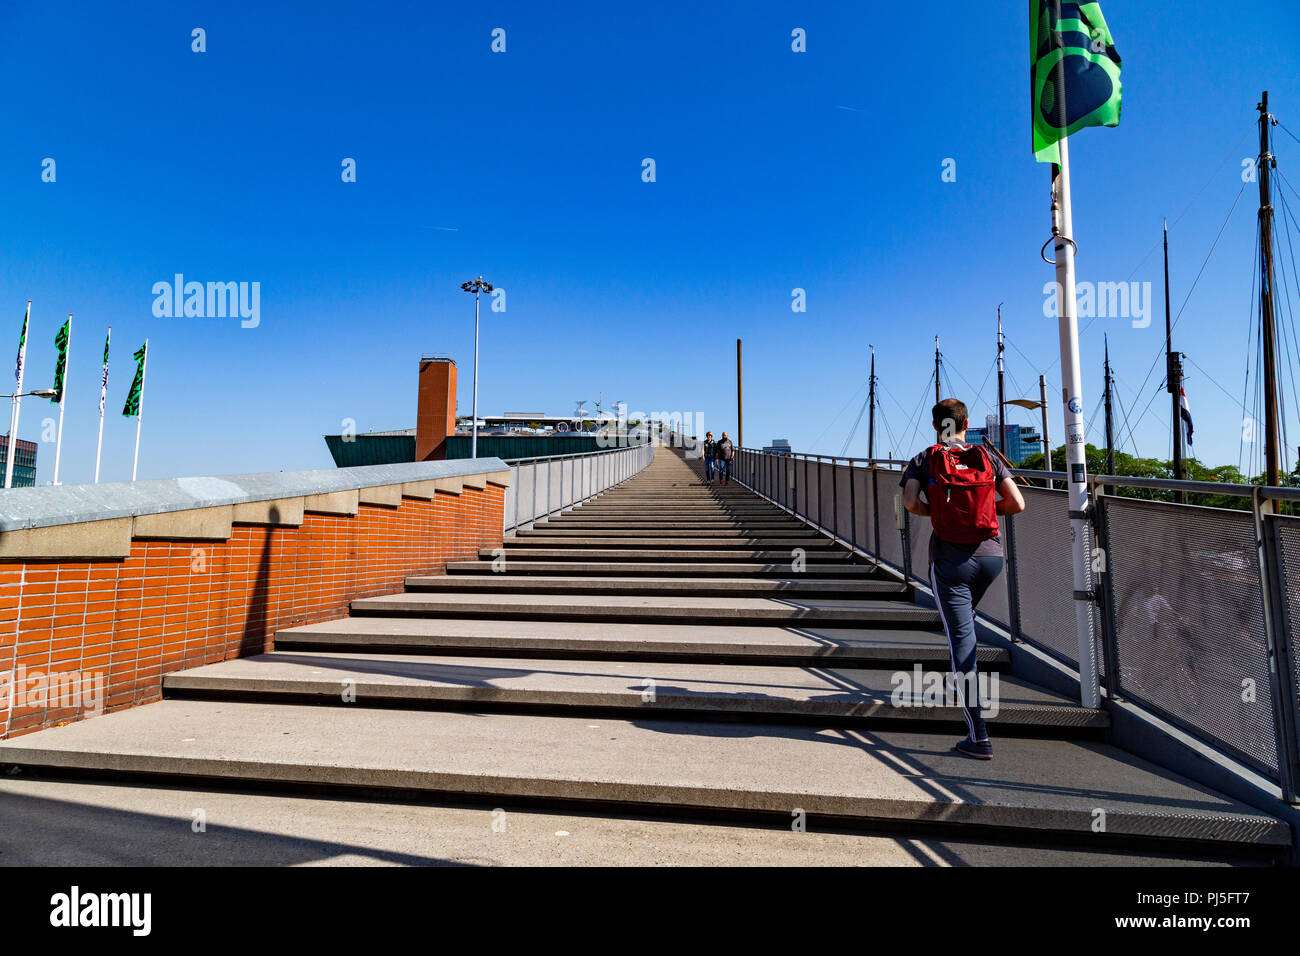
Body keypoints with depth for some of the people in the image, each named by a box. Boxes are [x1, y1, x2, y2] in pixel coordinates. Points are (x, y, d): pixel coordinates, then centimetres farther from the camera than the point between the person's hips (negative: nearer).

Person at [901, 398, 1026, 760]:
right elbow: (1017, 504, 0)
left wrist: (935, 511, 3)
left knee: (961, 639, -1)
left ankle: (978, 738, 0)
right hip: (991, 554, 4)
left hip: (950, 558, -4)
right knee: (965, 619, 32)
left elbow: (910, 502, -17)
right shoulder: (988, 457, 6)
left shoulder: (924, 460, -1)